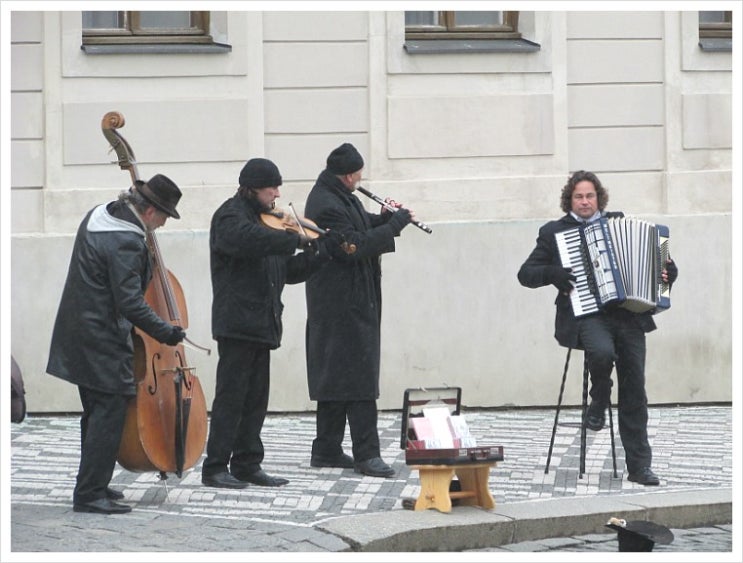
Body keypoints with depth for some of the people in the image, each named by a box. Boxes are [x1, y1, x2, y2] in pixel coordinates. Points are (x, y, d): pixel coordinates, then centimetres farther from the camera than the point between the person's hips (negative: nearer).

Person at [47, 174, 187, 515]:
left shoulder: (98, 216, 8)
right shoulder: (126, 242, -23)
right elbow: (130, 302, -25)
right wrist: (164, 332, -19)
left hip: (81, 332, 10)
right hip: (104, 340, -10)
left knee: (98, 412, 18)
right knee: (109, 413, -7)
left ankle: (92, 486, 25)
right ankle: (90, 493, -7)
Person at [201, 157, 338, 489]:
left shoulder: (266, 221, 19)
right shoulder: (231, 217, -8)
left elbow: (290, 271, 19)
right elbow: (253, 240, -32)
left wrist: (324, 251, 7)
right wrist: (297, 239, -26)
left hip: (261, 325, 9)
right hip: (237, 323, -9)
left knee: (255, 399, 10)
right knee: (231, 396, -8)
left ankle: (247, 465, 15)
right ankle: (215, 468, -6)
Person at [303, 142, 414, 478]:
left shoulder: (340, 198, 12)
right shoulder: (326, 206, -20)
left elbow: (358, 227, 24)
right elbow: (354, 245, -25)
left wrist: (384, 218, 5)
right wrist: (394, 225, -19)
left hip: (349, 301, 11)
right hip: (344, 304, -11)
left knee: (335, 376, 13)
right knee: (358, 377, -11)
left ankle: (327, 450, 19)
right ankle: (366, 454, -11)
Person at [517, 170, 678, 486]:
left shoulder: (618, 223, 16)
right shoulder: (553, 232, 8)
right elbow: (525, 274, 5)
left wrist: (666, 272, 1)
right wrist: (553, 273, -13)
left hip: (628, 314, 3)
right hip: (585, 315, -3)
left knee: (634, 391, -3)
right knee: (602, 351, -36)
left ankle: (639, 466, 2)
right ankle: (598, 404, -5)